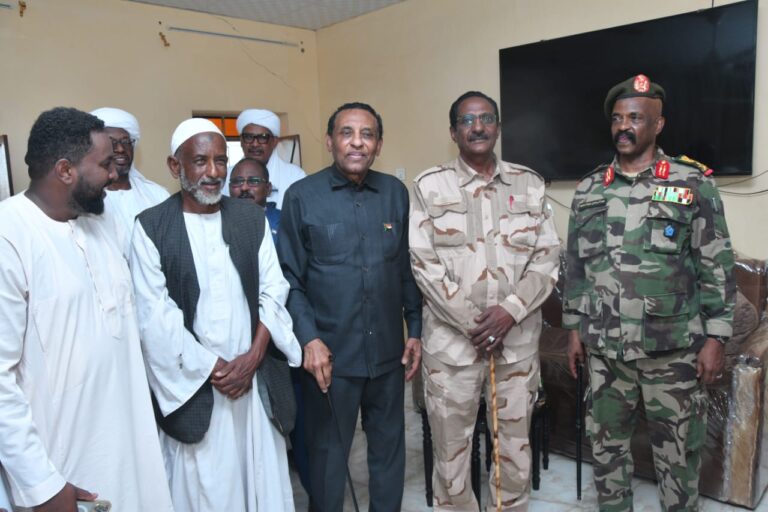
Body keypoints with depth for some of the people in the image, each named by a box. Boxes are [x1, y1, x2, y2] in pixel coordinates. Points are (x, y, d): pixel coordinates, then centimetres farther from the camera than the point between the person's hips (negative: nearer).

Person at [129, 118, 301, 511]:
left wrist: (252, 358, -8)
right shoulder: (151, 227, -6)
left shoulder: (251, 217, 5)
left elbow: (273, 291, 3)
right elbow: (154, 316, -9)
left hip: (256, 378, 3)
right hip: (192, 382, -3)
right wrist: (212, 369, -9)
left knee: (263, 479, 13)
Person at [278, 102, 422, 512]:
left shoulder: (396, 193, 4)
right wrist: (309, 338, -13)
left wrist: (415, 330, 8)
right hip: (330, 353, -3)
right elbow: (289, 278, -5)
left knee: (389, 446, 17)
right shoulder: (301, 196, -4)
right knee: (328, 451, 13)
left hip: (388, 351, 3)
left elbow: (408, 268, 9)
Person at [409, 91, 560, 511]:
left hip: (518, 339, 2)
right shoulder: (430, 186, 0)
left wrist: (510, 310, -12)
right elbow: (423, 264, -6)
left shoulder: (529, 185, 6)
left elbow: (547, 259, 3)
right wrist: (471, 323, -11)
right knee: (451, 448, 10)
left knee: (515, 447, 15)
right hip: (451, 339, -2)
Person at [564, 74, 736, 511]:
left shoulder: (693, 184, -4)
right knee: (607, 443, 15)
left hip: (673, 349, -3)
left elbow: (718, 268, -4)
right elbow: (576, 265, 9)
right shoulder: (589, 189, 6)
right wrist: (574, 327, 8)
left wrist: (715, 338, -8)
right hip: (604, 348, 3)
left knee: (678, 450, 11)